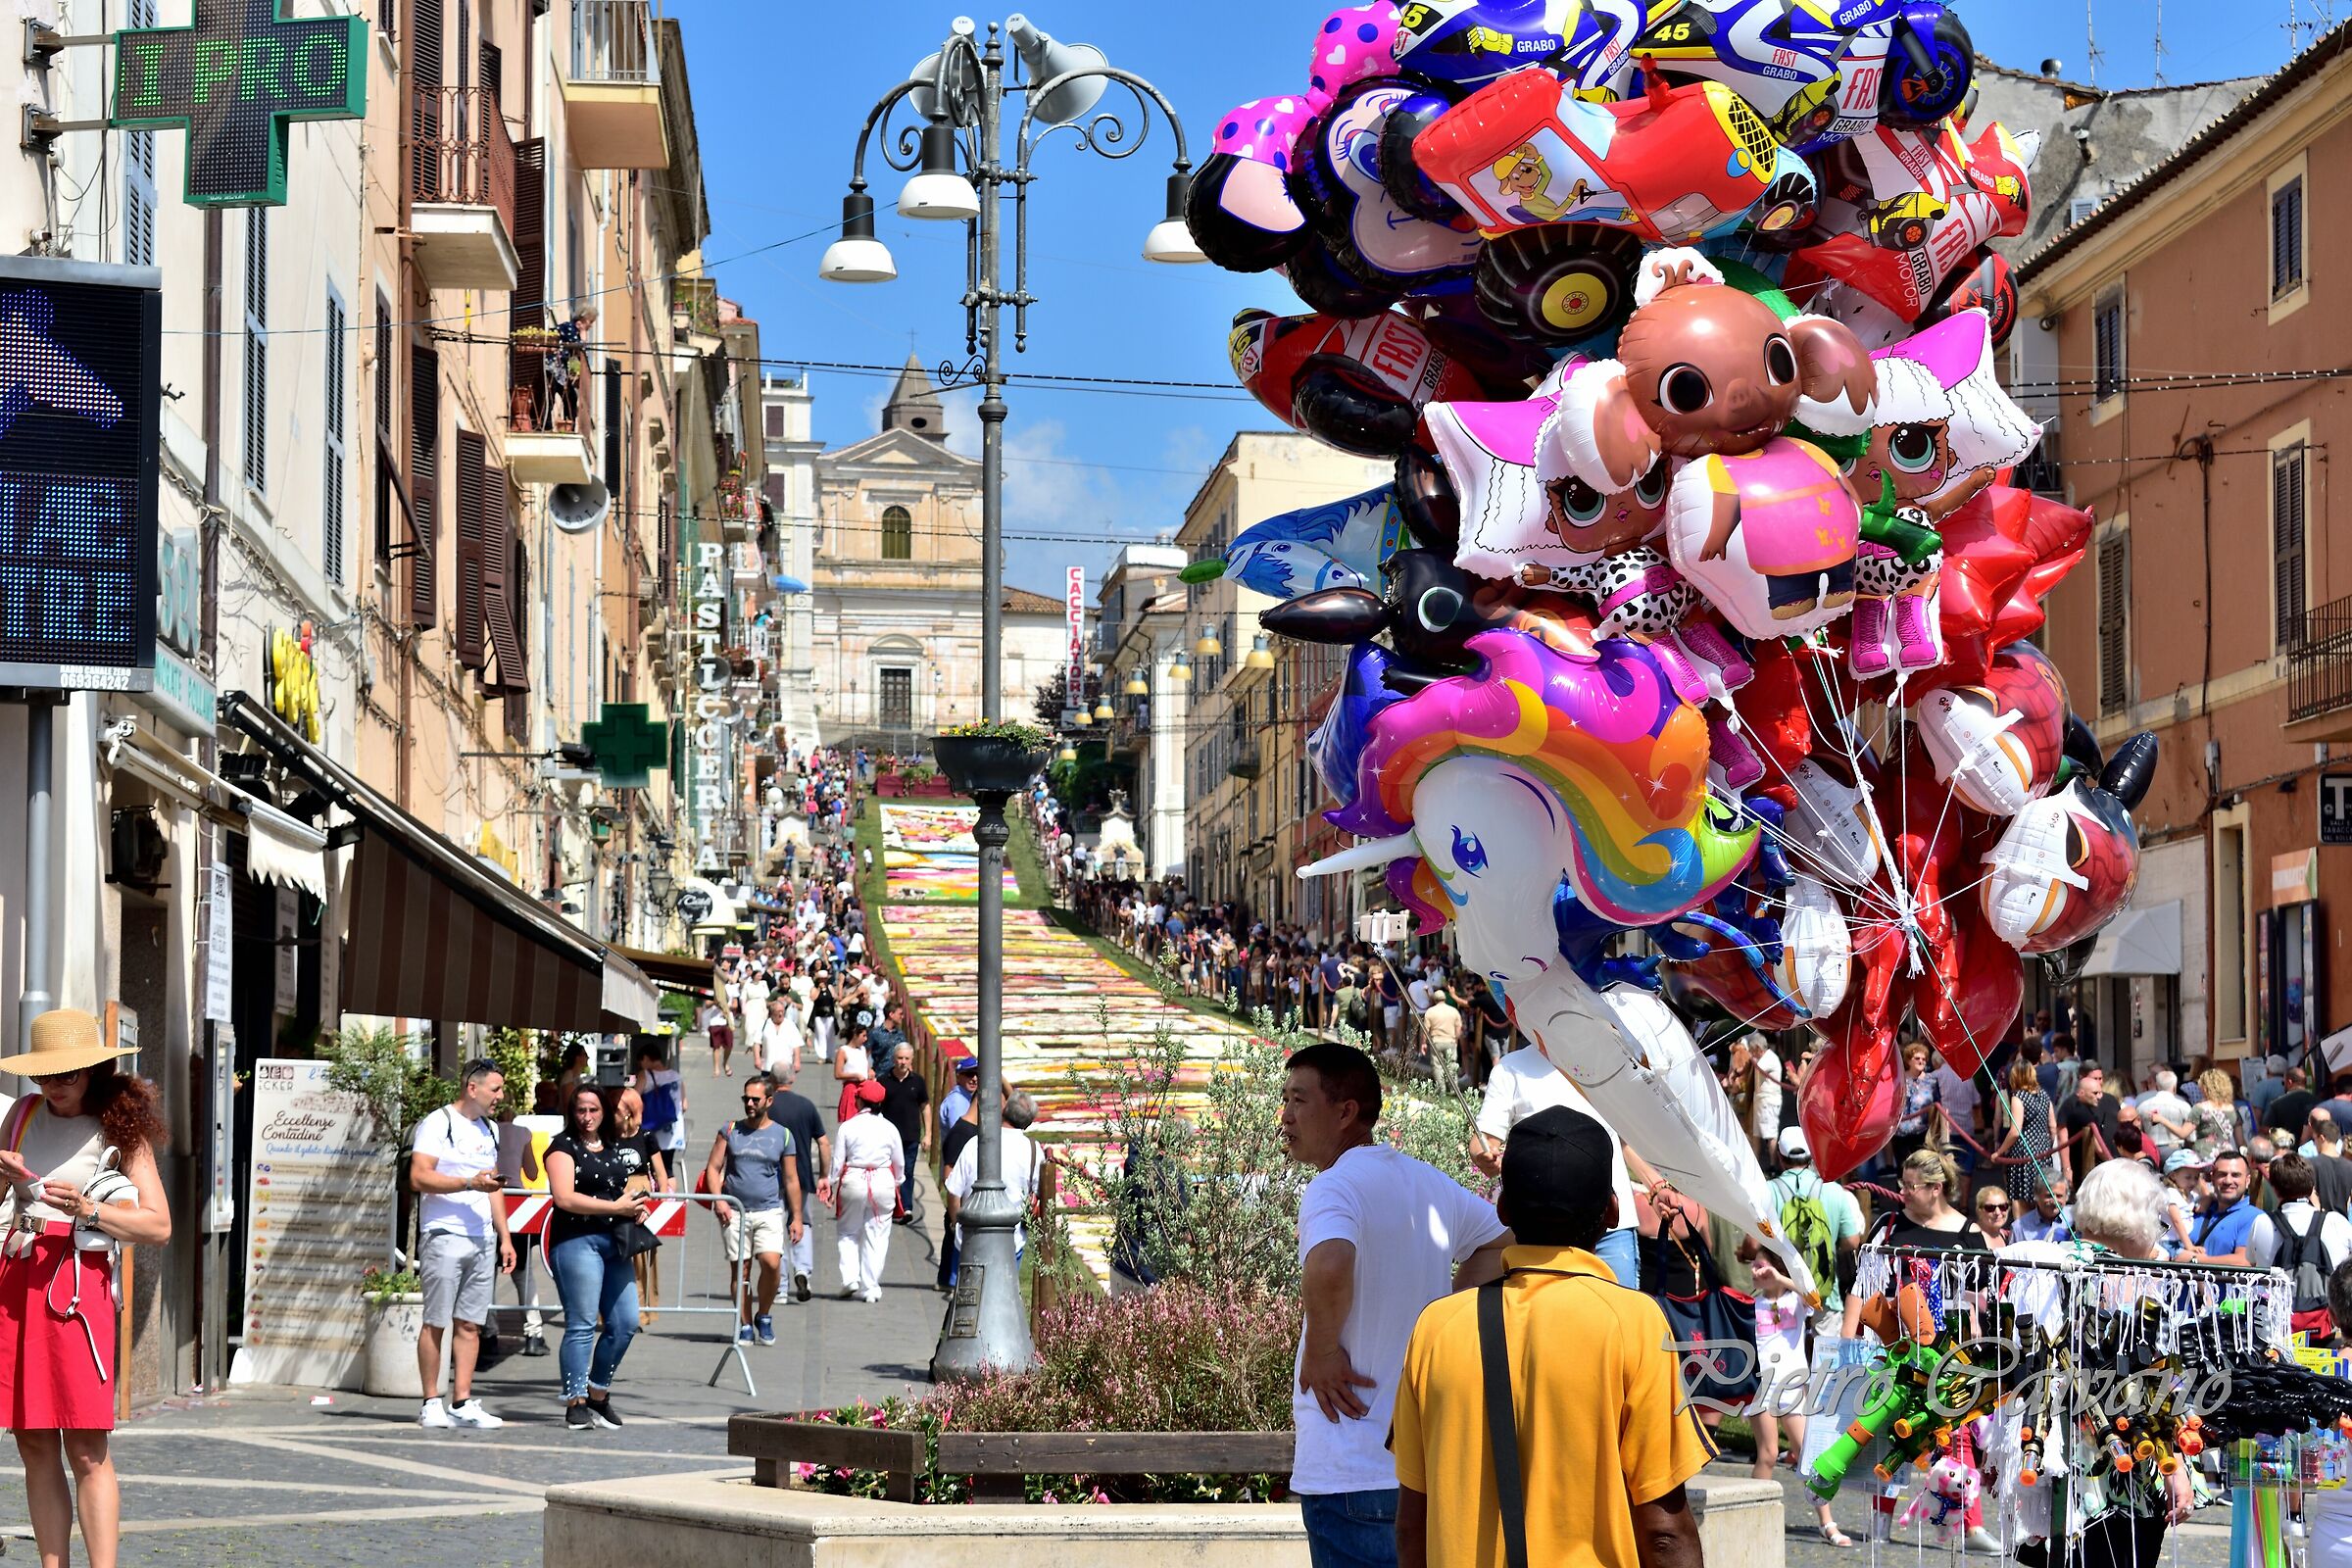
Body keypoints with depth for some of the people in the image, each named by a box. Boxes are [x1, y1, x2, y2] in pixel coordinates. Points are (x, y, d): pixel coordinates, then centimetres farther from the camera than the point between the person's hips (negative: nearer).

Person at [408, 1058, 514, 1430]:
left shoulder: (489, 1130, 19)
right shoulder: (438, 1124, -5)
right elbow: (419, 1177, -13)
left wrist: (504, 1237, 19)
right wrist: (470, 1183, -19)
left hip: (483, 1240, 7)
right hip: (445, 1236, -7)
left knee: (471, 1324, 4)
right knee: (437, 1322, -4)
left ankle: (462, 1403, 5)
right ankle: (431, 1403, 0)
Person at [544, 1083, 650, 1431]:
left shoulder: (613, 1150, 20)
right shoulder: (564, 1147, -1)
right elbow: (564, 1197, -13)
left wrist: (636, 1208, 9)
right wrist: (616, 1207, -13)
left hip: (614, 1242, 7)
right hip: (576, 1241, -7)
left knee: (625, 1323, 3)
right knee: (582, 1324, -8)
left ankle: (598, 1393, 17)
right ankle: (575, 1403, -3)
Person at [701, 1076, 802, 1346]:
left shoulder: (782, 1135, 7)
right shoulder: (730, 1131, 8)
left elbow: (791, 1180, 9)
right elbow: (713, 1168, 6)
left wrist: (796, 1218, 5)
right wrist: (718, 1200, -9)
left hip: (770, 1212, -1)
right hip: (735, 1212, 1)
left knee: (771, 1263, -17)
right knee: (740, 1269, 1)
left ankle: (764, 1316, 4)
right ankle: (745, 1326, 10)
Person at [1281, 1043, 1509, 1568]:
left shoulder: (1335, 1188, -15)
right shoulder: (1429, 1182, 11)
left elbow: (1328, 1268, -36)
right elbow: (1502, 1240, 27)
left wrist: (1322, 1352, -19)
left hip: (1349, 1471, -8)